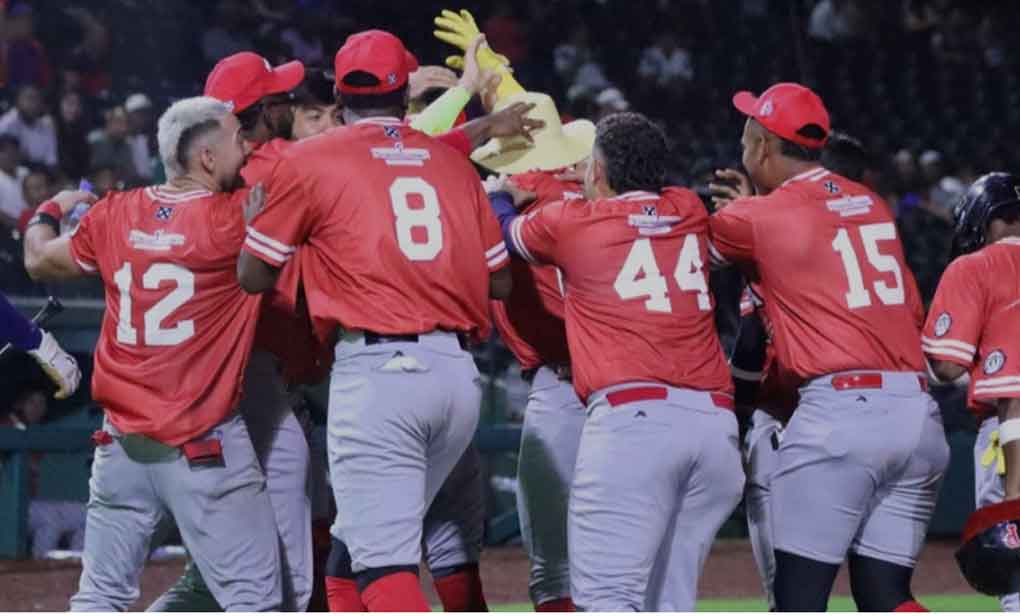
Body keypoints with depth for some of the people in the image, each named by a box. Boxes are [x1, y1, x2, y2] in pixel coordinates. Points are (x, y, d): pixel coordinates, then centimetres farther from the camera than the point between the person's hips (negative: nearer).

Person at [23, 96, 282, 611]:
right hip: (207, 444, -5)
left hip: (122, 444, 5)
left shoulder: (112, 215, 5)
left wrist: (49, 212, 41)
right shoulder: (232, 219, -10)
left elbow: (40, 260, 21)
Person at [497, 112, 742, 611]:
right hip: (715, 419, 5)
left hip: (630, 416, -5)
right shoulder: (690, 213, 18)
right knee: (668, 602, 11)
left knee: (606, 597, -7)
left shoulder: (569, 221, 8)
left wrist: (495, 189, 49)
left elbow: (504, 230, 29)